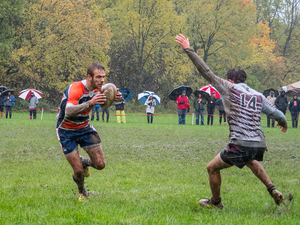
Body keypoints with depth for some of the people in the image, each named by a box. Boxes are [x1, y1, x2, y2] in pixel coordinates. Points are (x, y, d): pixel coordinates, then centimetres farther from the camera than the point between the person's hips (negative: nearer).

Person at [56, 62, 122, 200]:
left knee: (100, 164, -4)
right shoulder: (75, 89, -31)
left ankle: (85, 162, 30)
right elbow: (68, 112, -45)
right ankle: (82, 192, 24)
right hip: (66, 131, -6)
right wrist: (90, 103, -57)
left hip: (84, 128, 6)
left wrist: (115, 98, -14)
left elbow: (104, 103, 11)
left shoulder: (97, 88, -10)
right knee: (78, 171, -8)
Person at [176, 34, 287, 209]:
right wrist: (284, 124, 40)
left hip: (240, 145, -6)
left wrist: (188, 50, 3)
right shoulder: (259, 96, 14)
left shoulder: (229, 89, 2)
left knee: (212, 168, 14)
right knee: (250, 161, 39)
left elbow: (206, 72, -1)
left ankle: (216, 202, 29)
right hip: (259, 145, 6)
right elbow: (277, 114, 16)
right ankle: (272, 189, 25)